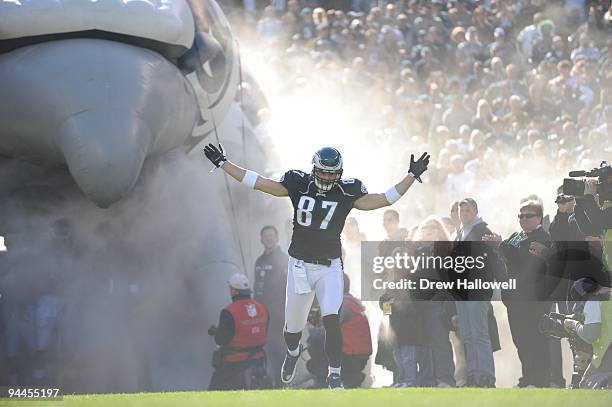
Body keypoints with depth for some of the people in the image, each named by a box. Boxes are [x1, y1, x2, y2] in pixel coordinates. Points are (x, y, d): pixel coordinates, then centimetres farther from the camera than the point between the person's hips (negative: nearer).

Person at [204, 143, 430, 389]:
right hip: (299, 265, 1)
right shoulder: (298, 185, -2)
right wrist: (223, 163, 1)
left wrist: (412, 176, -2)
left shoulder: (346, 193, -3)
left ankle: (335, 375, -8)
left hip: (330, 268, -1)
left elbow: (384, 200, 0)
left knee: (332, 320, -20)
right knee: (293, 324, 12)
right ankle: (292, 353, 46)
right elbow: (257, 182, 1)